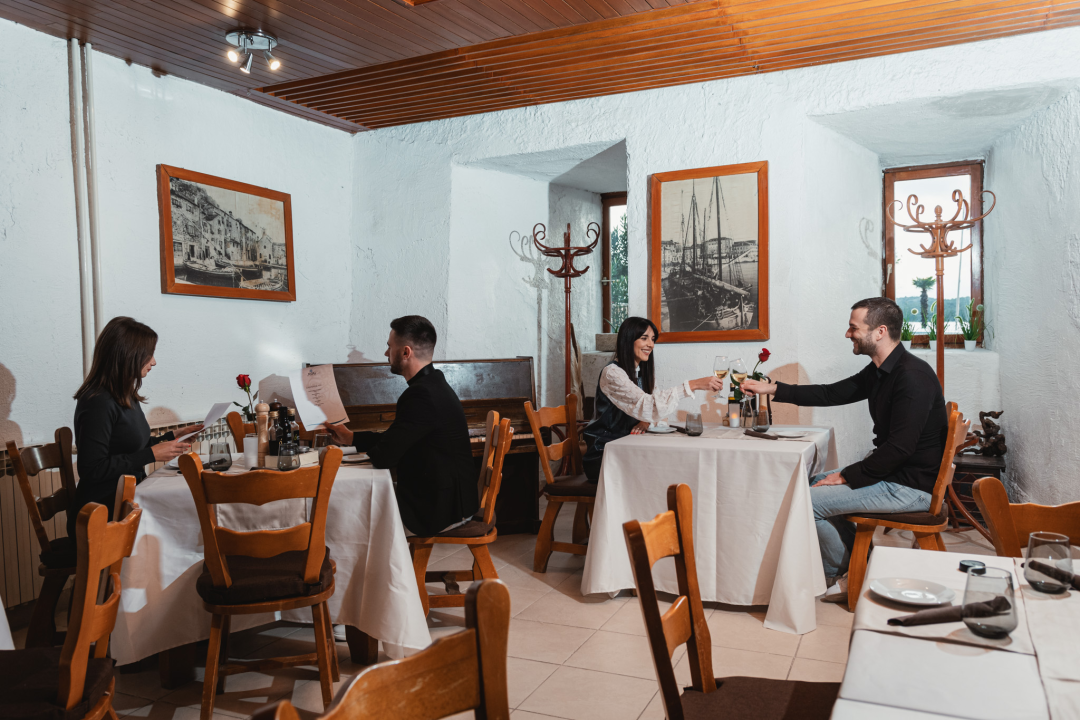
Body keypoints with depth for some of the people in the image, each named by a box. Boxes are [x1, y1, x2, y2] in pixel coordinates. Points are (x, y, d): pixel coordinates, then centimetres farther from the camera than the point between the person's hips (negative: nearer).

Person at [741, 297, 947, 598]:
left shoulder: (912, 376, -23)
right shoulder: (879, 371, 8)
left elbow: (900, 447, -27)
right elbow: (833, 393, 17)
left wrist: (846, 476, -18)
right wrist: (772, 389, 12)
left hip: (911, 486, -10)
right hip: (891, 471, 10)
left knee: (807, 501, -13)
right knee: (813, 482, 20)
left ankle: (844, 574, 11)